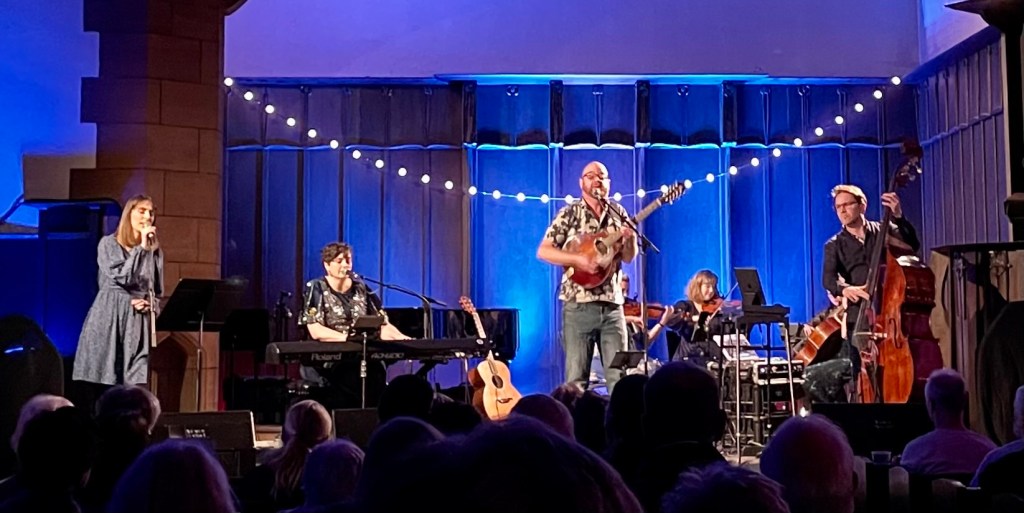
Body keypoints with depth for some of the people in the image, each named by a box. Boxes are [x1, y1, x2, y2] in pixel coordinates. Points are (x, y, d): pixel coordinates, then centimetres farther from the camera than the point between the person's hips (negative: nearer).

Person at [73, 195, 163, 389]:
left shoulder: (155, 251, 12)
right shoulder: (109, 243, 1)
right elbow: (121, 277, -14)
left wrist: (149, 304, -4)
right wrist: (141, 248, -11)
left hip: (138, 324, 3)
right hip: (109, 320, -3)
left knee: (135, 387, -5)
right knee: (103, 386, -5)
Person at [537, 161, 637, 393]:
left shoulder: (618, 213, 11)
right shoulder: (570, 213, 0)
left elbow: (628, 258, 12)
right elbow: (543, 251, -5)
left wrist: (630, 239, -10)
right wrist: (578, 259, -18)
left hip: (612, 304, 3)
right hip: (579, 304, -3)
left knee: (619, 375, 2)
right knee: (577, 378, -1)